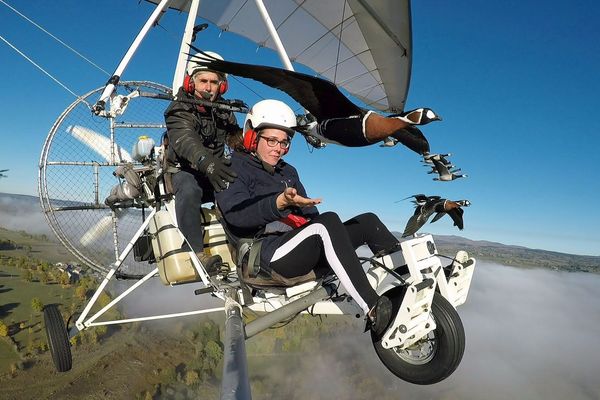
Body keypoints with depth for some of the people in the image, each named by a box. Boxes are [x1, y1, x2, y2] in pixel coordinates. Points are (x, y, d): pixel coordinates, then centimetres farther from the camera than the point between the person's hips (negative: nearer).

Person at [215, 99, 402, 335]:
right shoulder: (233, 167, 3)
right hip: (265, 252, -7)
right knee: (329, 221, -33)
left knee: (367, 221, -2)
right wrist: (280, 203, -35)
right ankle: (373, 309, -38)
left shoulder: (288, 172, 26)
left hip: (303, 251, 8)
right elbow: (237, 214, -17)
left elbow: (310, 213, 20)